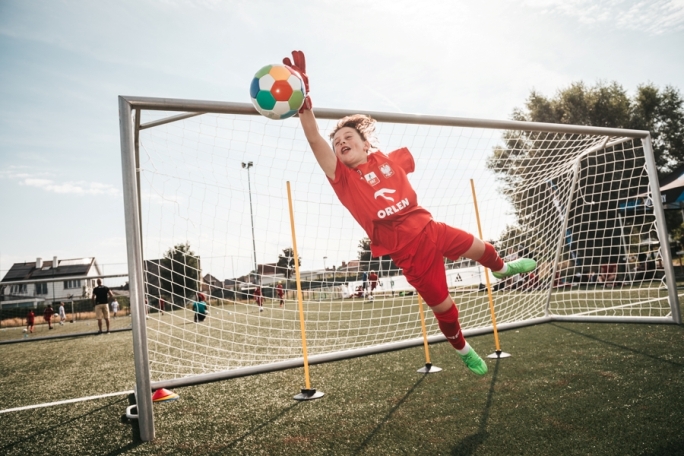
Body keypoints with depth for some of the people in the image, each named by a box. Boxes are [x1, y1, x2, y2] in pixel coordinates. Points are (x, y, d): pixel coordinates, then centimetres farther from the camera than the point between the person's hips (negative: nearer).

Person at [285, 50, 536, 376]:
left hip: (430, 228, 4)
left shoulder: (389, 160, 1)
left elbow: (409, 161, 27)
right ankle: (463, 351, 37)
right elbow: (315, 141, -28)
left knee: (481, 249, 21)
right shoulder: (343, 178, -12)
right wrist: (303, 99, -40)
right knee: (443, 307, 5)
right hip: (409, 252, -4)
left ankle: (503, 269, 60)